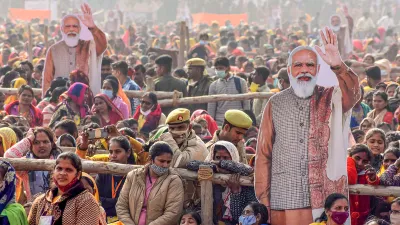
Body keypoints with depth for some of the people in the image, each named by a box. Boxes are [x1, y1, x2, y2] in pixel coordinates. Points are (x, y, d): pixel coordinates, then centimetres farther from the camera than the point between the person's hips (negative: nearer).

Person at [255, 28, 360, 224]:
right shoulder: (275, 104, 8)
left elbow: (352, 93, -18)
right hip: (285, 201, 1)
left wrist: (337, 66, -37)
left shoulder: (331, 99, 6)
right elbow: (263, 154, 7)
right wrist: (263, 199, 1)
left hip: (326, 199, -1)